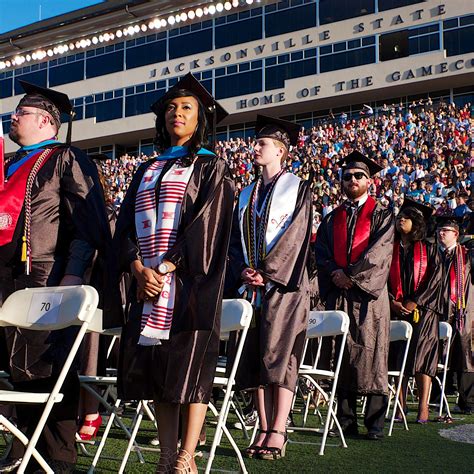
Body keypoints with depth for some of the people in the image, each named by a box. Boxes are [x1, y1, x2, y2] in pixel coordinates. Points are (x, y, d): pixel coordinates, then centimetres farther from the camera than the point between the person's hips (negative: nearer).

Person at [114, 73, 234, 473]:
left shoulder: (211, 167, 5)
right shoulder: (148, 170, 21)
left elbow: (206, 223, -7)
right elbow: (127, 224, 12)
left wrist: (166, 268, -15)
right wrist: (139, 267, -6)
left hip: (189, 281, -5)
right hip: (148, 280, 5)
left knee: (189, 364, -8)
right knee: (155, 366, 2)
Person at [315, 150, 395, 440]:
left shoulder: (382, 215, 8)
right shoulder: (333, 218, 20)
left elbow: (380, 250, -6)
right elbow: (321, 251, 10)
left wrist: (351, 274, -13)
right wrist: (334, 272, -9)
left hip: (369, 295, -3)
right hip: (338, 294, 3)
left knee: (372, 354, -5)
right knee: (342, 356, 2)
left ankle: (375, 423, -1)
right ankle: (346, 421, 7)